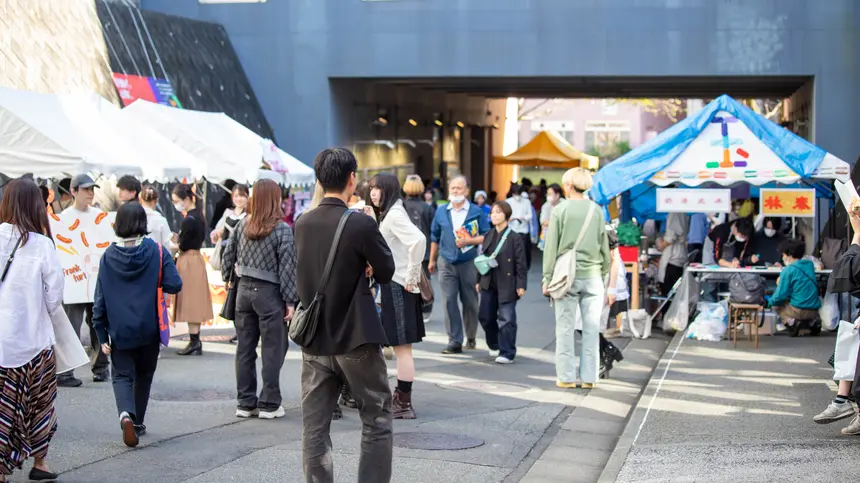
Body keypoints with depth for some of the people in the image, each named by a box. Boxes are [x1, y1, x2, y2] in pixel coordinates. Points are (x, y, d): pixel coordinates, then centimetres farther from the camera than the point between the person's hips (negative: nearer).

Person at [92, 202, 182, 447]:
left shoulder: (108, 256, -5)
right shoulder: (157, 252, -9)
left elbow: (100, 299, -4)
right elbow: (174, 285, -16)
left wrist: (102, 335, 2)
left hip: (120, 330, 0)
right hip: (149, 329, 1)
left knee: (122, 376, 6)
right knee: (144, 375, 19)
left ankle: (126, 414, -21)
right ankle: (138, 423, 27)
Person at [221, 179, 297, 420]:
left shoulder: (243, 225, 3)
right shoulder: (282, 229, -11)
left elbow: (228, 255, 10)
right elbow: (287, 267, -12)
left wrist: (228, 279, 25)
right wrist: (290, 300, -8)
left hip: (244, 290, 5)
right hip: (269, 293, -5)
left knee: (245, 349, 11)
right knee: (272, 350, 3)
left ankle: (246, 403, 16)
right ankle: (269, 404, 4)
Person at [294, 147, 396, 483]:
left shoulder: (302, 225, 3)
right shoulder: (361, 224, -14)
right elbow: (386, 272, -4)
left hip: (315, 340, 5)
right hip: (356, 338, -5)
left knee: (315, 427, 7)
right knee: (377, 420, 7)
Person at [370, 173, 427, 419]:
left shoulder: (394, 215, -15)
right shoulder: (388, 214, 15)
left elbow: (419, 240, -31)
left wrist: (412, 276, -24)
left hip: (398, 286, -10)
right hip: (392, 286, 10)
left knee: (402, 347, -4)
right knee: (400, 347, 14)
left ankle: (404, 404, 0)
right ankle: (400, 399, 21)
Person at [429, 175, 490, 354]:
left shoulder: (476, 212, -3)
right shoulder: (441, 211, 7)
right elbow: (435, 237, 15)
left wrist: (468, 241, -19)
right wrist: (432, 260, 18)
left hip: (469, 263, -2)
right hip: (447, 263, 2)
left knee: (470, 302, 8)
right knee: (449, 301, -6)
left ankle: (471, 338, 24)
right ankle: (455, 341, -4)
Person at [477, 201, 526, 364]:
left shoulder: (514, 238, -8)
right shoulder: (489, 236, 11)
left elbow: (521, 263, -9)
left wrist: (521, 285, -13)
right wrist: (479, 280, 16)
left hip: (507, 285, -7)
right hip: (489, 284, 7)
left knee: (506, 319, -5)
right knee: (485, 316, 11)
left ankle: (507, 353, 1)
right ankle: (495, 345, 32)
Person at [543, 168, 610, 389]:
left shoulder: (560, 210, -4)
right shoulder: (596, 211, 3)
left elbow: (551, 247, -3)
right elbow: (604, 246, 8)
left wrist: (548, 278, 2)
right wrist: (604, 272, 17)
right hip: (592, 276, 2)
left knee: (565, 328, 4)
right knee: (591, 328, 6)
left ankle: (566, 376, 5)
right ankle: (589, 377, 8)